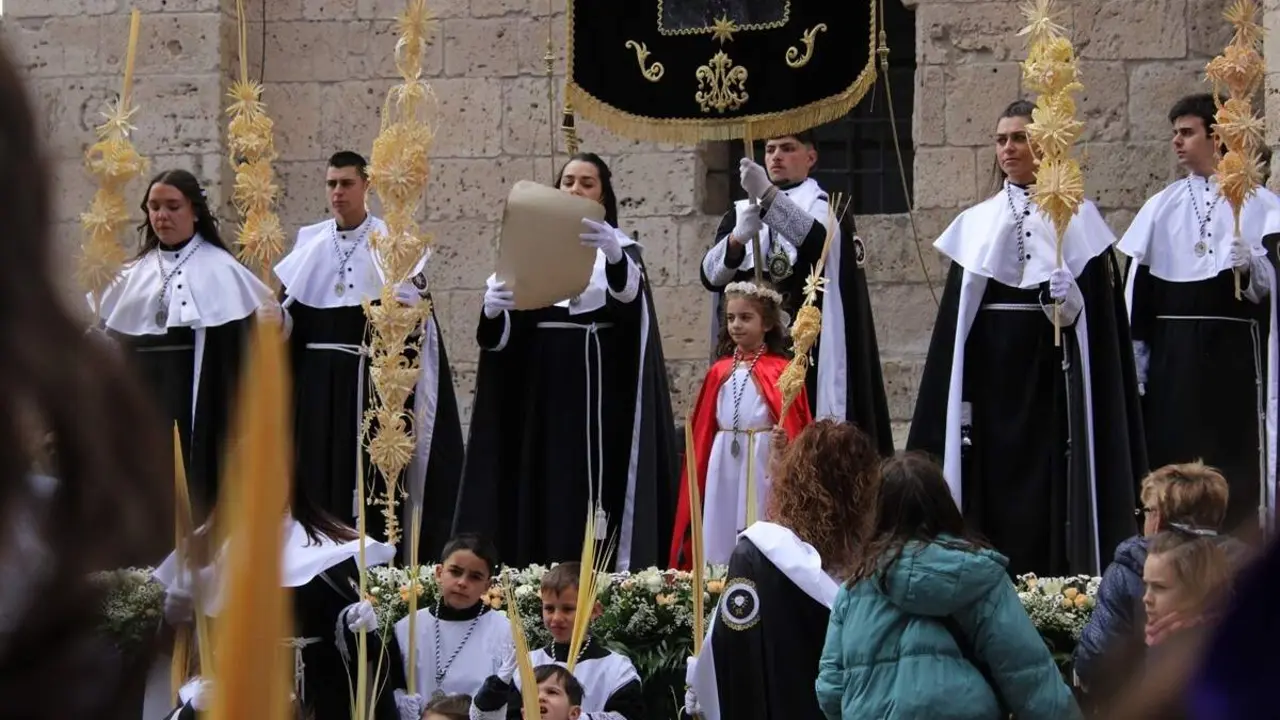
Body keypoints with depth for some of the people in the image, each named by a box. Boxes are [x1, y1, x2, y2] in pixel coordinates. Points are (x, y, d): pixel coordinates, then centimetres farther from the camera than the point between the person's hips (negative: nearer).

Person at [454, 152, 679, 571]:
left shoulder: (623, 251, 5)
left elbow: (629, 293, -21)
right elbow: (501, 336, 1)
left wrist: (614, 255, -43)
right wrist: (492, 311, -23)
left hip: (601, 397, -2)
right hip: (542, 394, 2)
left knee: (597, 488, -9)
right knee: (544, 498, -3)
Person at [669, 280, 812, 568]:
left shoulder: (782, 371, -4)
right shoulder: (719, 372, 10)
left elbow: (796, 426, -6)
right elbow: (704, 429, 13)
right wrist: (698, 474, 9)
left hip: (764, 464, -4)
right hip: (723, 464, 4)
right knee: (720, 537, 6)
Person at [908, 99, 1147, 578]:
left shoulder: (1077, 218, 3)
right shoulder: (977, 222, 12)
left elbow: (1099, 306, -1)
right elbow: (955, 318, 10)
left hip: (1052, 370, -3)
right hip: (991, 370, 3)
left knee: (1052, 478, -5)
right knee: (995, 478, 0)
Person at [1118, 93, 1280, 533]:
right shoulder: (1162, 208, 12)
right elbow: (1139, 291, 10)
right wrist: (1134, 371, 5)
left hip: (1233, 351, -3)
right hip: (1171, 354, 3)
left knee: (1234, 470, -4)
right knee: (1169, 464, -1)